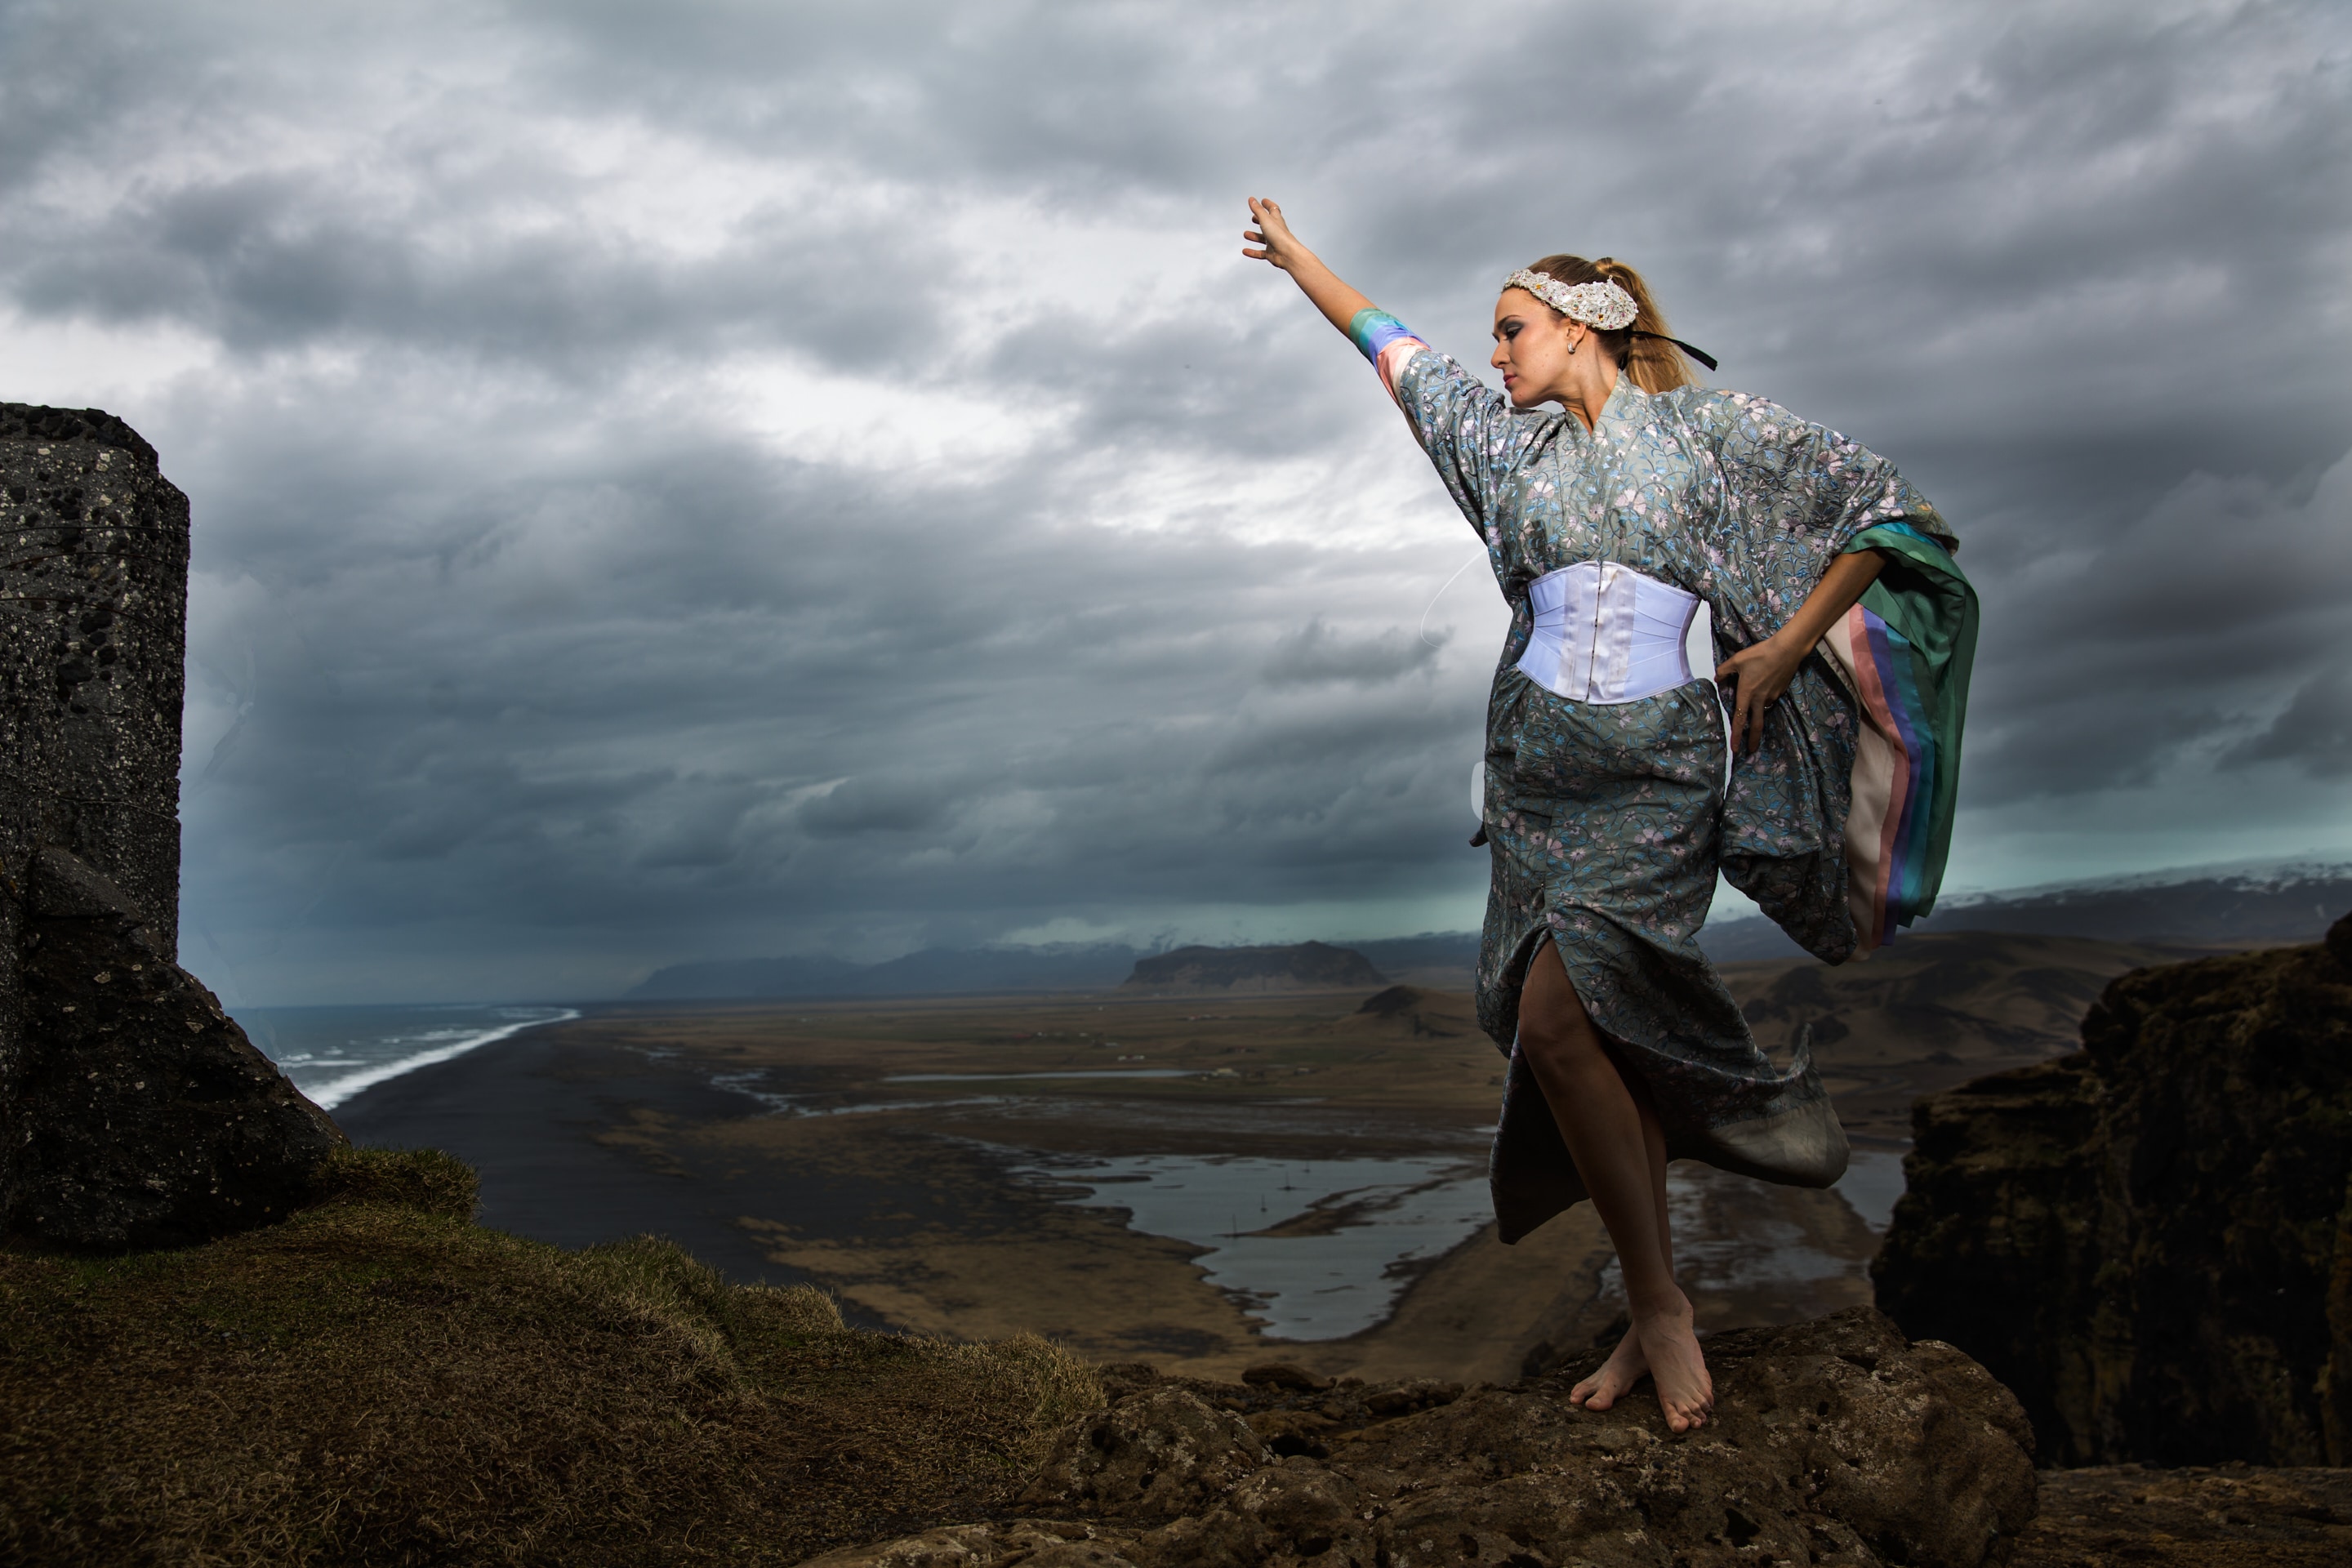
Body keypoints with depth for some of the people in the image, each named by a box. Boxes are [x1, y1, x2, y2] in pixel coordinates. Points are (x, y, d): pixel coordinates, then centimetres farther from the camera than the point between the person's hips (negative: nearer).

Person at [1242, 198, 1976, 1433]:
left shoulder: (1710, 430, 2)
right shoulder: (1511, 440, 15)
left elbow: (1883, 511, 4)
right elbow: (1397, 351, 26)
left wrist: (1786, 648, -3)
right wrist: (1296, 257, 34)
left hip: (1656, 768, -5)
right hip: (1537, 761, 5)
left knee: (1558, 1017, -20)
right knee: (1607, 1031, 0)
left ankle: (1659, 1305, -5)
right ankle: (1658, 1317, 12)